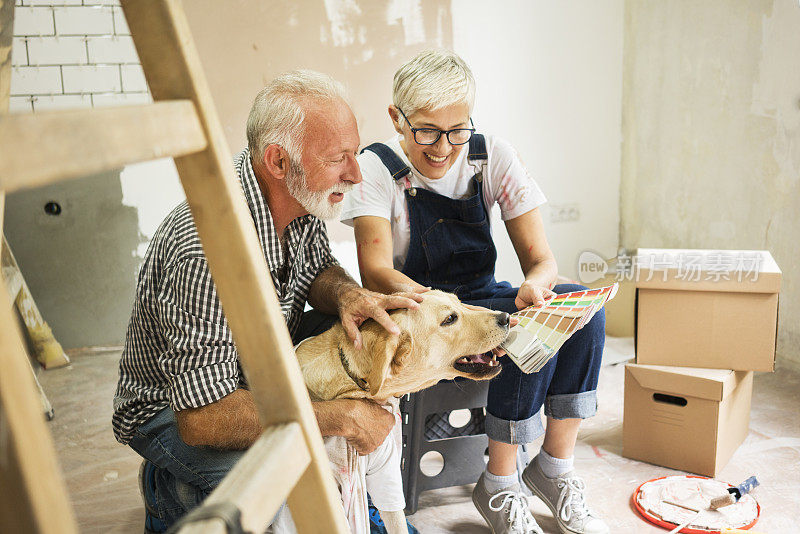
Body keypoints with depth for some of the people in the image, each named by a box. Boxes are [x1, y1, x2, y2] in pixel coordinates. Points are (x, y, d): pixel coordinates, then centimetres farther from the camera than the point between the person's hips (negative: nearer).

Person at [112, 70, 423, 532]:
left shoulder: (301, 199, -13)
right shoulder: (207, 250, -38)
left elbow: (317, 268, 4)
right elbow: (201, 417, -38)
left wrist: (347, 293, -22)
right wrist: (342, 417, -34)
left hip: (260, 368, 8)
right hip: (174, 405, -7)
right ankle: (168, 488, 2)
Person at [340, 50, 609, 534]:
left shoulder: (492, 157, -6)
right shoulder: (378, 168, -14)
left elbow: (539, 255, -9)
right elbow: (376, 272, -25)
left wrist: (537, 284, -34)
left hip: (483, 295, 4)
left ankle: (555, 465, -7)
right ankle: (499, 488, -10)